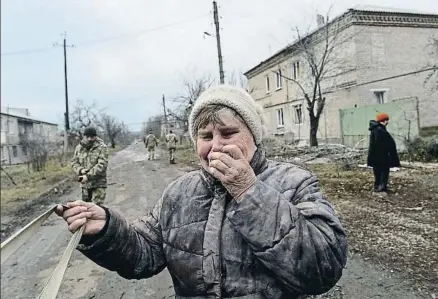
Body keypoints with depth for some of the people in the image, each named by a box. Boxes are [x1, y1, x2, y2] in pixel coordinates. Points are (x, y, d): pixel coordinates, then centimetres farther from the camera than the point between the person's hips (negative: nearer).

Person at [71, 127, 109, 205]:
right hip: (85, 184, 6)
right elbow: (74, 163, 8)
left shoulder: (101, 148, -9)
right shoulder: (79, 148, 8)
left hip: (98, 184, -5)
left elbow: (101, 165, -18)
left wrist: (88, 176, -25)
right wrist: (80, 170, -14)